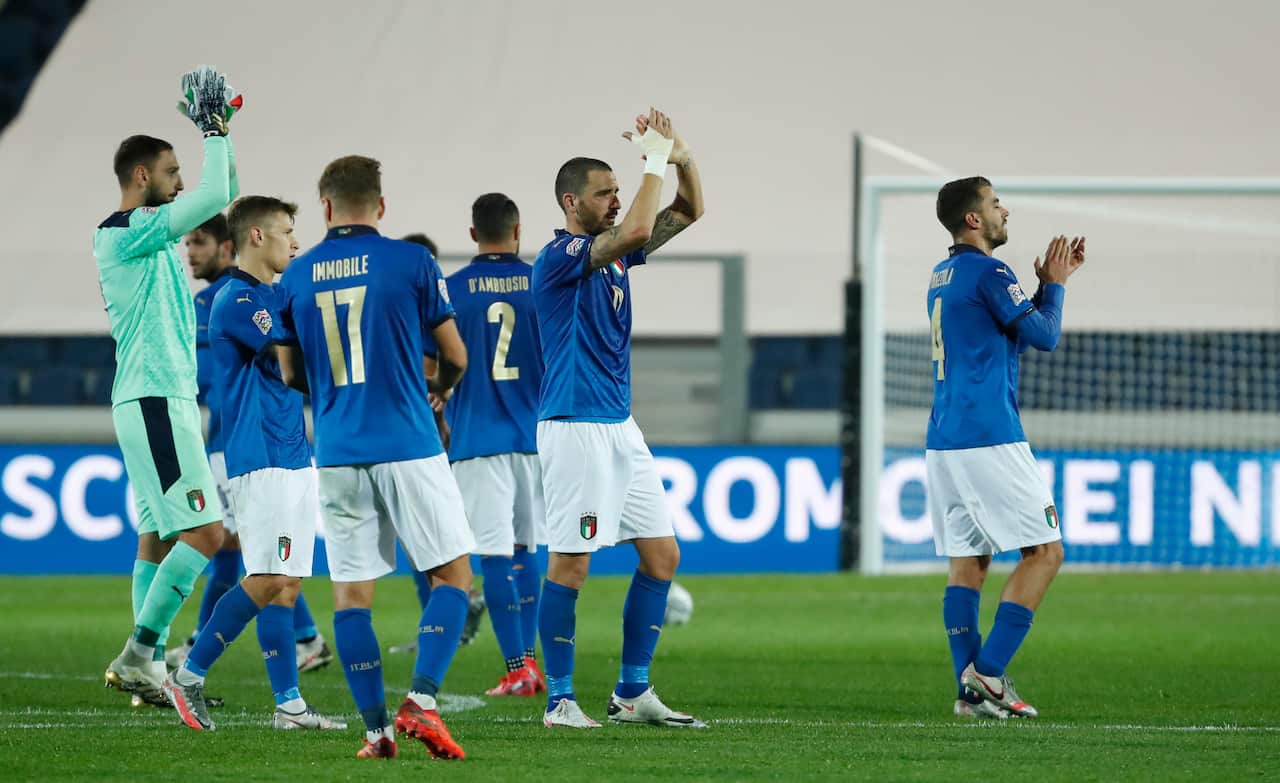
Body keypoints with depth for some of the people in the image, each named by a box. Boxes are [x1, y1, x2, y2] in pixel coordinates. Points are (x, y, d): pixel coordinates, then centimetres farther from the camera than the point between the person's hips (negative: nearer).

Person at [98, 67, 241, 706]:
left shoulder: (149, 233, 17)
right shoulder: (125, 231, -12)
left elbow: (221, 198, 28)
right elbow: (214, 198, -21)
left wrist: (221, 131, 17)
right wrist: (214, 131, -7)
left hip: (167, 400, 11)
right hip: (154, 402, -11)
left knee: (159, 536, 10)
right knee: (204, 530, -14)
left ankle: (149, 668, 10)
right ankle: (137, 654, -15)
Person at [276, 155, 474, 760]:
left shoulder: (296, 277, 6)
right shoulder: (412, 262, -3)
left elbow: (292, 375, 15)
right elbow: (455, 357, 3)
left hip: (337, 454, 3)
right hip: (408, 448, -3)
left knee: (351, 591, 8)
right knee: (453, 574, 5)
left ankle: (375, 727, 3)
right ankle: (421, 700, -12)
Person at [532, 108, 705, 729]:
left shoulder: (615, 252, 13)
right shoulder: (559, 258, -12)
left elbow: (687, 212, 17)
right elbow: (637, 228, -27)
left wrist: (682, 159, -1)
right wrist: (655, 163, -16)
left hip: (621, 428, 9)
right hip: (574, 427, -9)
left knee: (662, 555, 7)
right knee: (570, 564, -6)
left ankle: (632, 694, 13)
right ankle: (559, 700, -1)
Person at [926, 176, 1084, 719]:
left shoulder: (943, 276, 18)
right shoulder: (987, 272, -10)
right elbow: (1044, 336, -9)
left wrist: (1050, 282, 20)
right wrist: (1053, 285, 6)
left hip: (943, 444, 9)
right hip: (988, 442, -9)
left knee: (968, 562, 8)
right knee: (1044, 552, -4)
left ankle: (971, 691, 3)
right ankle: (987, 673, -12)